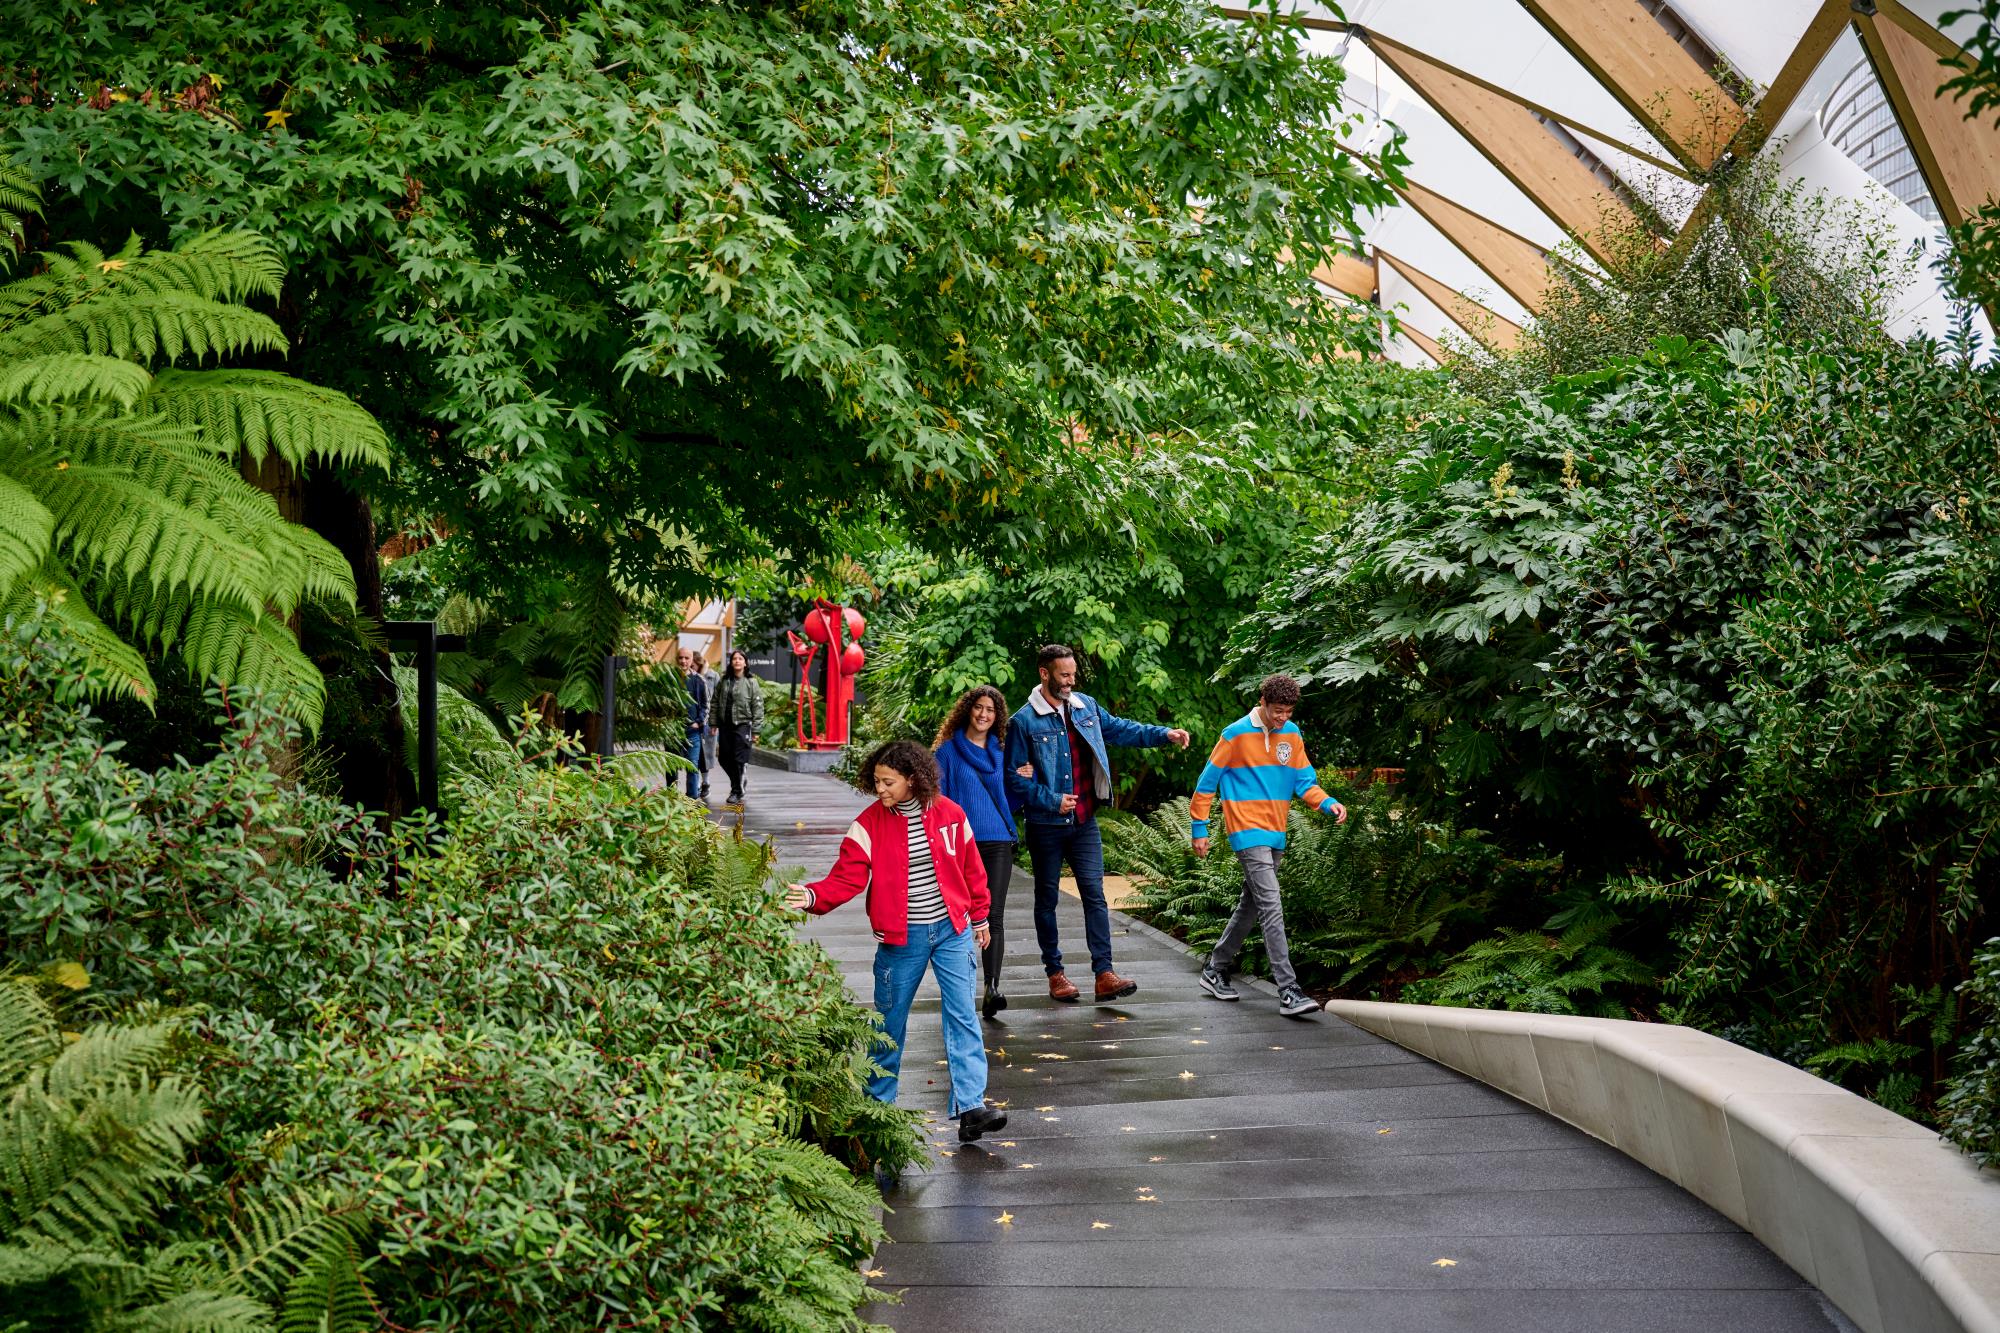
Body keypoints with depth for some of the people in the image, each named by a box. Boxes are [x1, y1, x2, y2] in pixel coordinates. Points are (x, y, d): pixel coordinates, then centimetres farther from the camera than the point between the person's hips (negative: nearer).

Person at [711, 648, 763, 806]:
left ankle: (737, 792, 7)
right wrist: (713, 723, 4)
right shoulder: (723, 681, 8)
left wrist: (755, 731, -8)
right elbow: (714, 703, 11)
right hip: (725, 725, 5)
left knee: (739, 760, -4)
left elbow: (758, 708, -5)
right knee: (724, 759, 9)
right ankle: (738, 785, 30)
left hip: (742, 725, -5)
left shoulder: (751, 682, -3)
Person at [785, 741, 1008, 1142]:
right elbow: (847, 876, -14)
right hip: (900, 938, 0)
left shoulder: (949, 813, -3)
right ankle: (878, 1104, 24)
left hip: (952, 930, 1)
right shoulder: (869, 824, -7)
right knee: (890, 1021, 8)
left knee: (962, 1015, -6)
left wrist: (979, 916, 14)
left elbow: (970, 868, 8)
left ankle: (970, 1107, -6)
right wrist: (813, 896, -32)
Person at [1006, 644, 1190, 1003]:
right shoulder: (1024, 721, -9)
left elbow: (1120, 729, 20)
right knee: (1047, 899, 7)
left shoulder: (1086, 707, 7)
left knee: (1094, 895, -5)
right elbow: (1014, 776, -9)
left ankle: (1104, 975, -7)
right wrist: (1053, 801, -17)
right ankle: (1054, 973, 18)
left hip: (1084, 823, 4)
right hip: (1046, 826, -3)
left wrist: (1164, 734, 9)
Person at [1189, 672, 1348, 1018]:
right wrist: (1199, 830, -4)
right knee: (1272, 908, -16)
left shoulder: (1292, 734, 8)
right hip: (1248, 833, -7)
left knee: (1251, 905, 17)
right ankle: (1288, 991, -20)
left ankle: (1215, 970, 33)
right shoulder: (1236, 734, -8)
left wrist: (1329, 804, -10)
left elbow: (1304, 781, 9)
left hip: (1276, 834, 7)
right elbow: (1207, 783, -3)